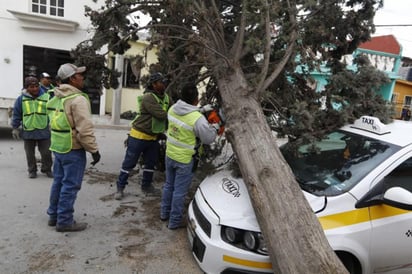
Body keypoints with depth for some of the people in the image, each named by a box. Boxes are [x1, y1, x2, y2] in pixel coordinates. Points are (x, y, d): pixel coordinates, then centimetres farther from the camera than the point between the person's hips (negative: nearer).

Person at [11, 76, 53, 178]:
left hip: (44, 131, -1)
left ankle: (47, 169, 25)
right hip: (28, 132, 1)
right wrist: (15, 128, 5)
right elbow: (16, 114, 6)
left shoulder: (46, 97, -2)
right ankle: (32, 170, 29)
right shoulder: (21, 99, 0)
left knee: (46, 153, 5)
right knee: (30, 154, 13)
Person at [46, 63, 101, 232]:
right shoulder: (78, 99, -18)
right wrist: (94, 150, -15)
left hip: (58, 147, 9)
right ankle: (64, 221, 9)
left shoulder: (56, 98, 12)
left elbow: (53, 123, 18)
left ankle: (53, 215, 30)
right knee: (70, 186, 0)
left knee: (59, 182, 18)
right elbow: (85, 129, -23)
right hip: (73, 150, -9)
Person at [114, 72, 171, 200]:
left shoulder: (165, 97, 5)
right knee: (129, 163, 4)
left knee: (150, 163, 16)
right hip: (139, 136, -7)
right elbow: (162, 115, -29)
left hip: (153, 137, 8)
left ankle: (146, 186, 33)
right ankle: (120, 187, 18)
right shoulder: (148, 97, -22)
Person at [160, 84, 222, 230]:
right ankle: (174, 221, 24)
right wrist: (215, 127, 5)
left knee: (169, 185, 24)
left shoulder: (172, 109, -6)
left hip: (170, 155, 7)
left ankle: (164, 213, 41)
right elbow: (208, 138, -13)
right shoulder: (198, 119, -26)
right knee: (179, 192, 9)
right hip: (184, 160, -6)